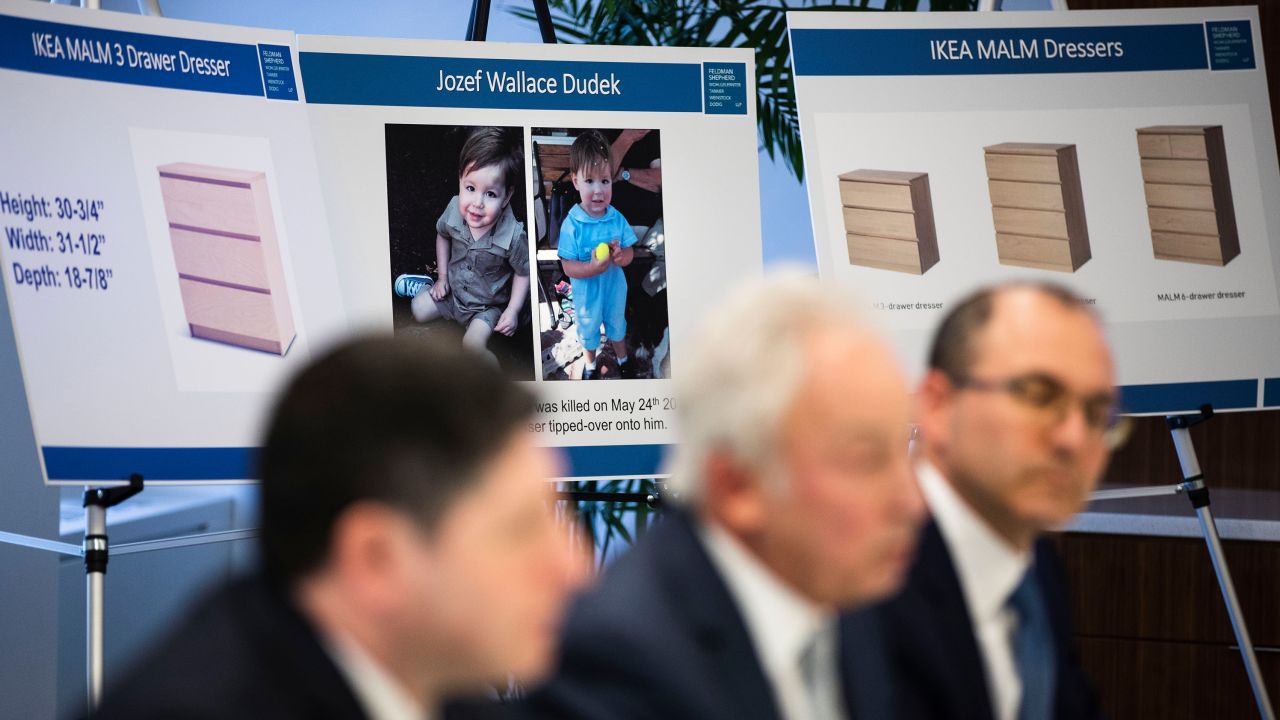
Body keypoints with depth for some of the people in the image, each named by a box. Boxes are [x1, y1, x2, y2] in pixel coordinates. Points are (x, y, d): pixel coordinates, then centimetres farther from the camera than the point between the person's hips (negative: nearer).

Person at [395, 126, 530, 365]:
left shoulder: (513, 236, -36)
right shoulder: (454, 210, -24)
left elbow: (523, 273, -17)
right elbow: (442, 235, 2)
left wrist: (513, 311, -18)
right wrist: (443, 276, 4)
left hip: (487, 305, -4)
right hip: (454, 289, 4)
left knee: (473, 344, -20)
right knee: (418, 310, 11)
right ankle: (427, 287, 39)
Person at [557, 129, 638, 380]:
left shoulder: (617, 219, -17)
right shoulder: (571, 225, -27)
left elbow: (629, 254, -8)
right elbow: (568, 266, -23)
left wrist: (620, 256, -31)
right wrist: (592, 267, -39)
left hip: (615, 290, 3)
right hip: (586, 295, -3)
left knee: (617, 324, 28)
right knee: (588, 331, 24)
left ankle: (622, 359, 55)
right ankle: (590, 365, 50)